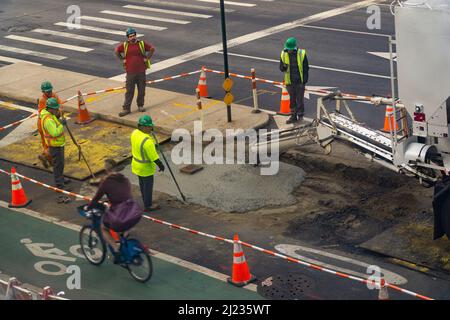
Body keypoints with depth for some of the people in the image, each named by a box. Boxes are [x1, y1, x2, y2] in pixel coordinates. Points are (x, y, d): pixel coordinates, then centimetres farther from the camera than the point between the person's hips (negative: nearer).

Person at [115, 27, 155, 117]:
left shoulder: (142, 44, 1)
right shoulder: (124, 45, 0)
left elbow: (152, 49, 7)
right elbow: (117, 51, 12)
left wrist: (147, 58, 1)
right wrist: (122, 59, 5)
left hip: (141, 71, 1)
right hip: (130, 72, -1)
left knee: (141, 90, 9)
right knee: (129, 91, -1)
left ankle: (140, 106, 24)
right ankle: (126, 109, 2)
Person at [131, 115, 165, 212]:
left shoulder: (135, 133, -9)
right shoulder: (147, 141, -34)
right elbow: (153, 155, -26)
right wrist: (160, 165, -15)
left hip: (136, 163, 8)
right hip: (145, 167, -8)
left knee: (142, 183, 24)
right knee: (148, 185, 10)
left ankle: (146, 201, 42)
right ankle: (148, 206, 25)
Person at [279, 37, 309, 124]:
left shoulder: (301, 54, -10)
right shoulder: (283, 55, -3)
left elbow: (306, 68, -3)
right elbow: (281, 68, 5)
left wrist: (305, 80, -7)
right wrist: (284, 67, -20)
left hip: (300, 82, -2)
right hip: (289, 82, 2)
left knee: (300, 99, 7)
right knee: (292, 100, 10)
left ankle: (300, 114, 24)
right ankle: (293, 116, 20)